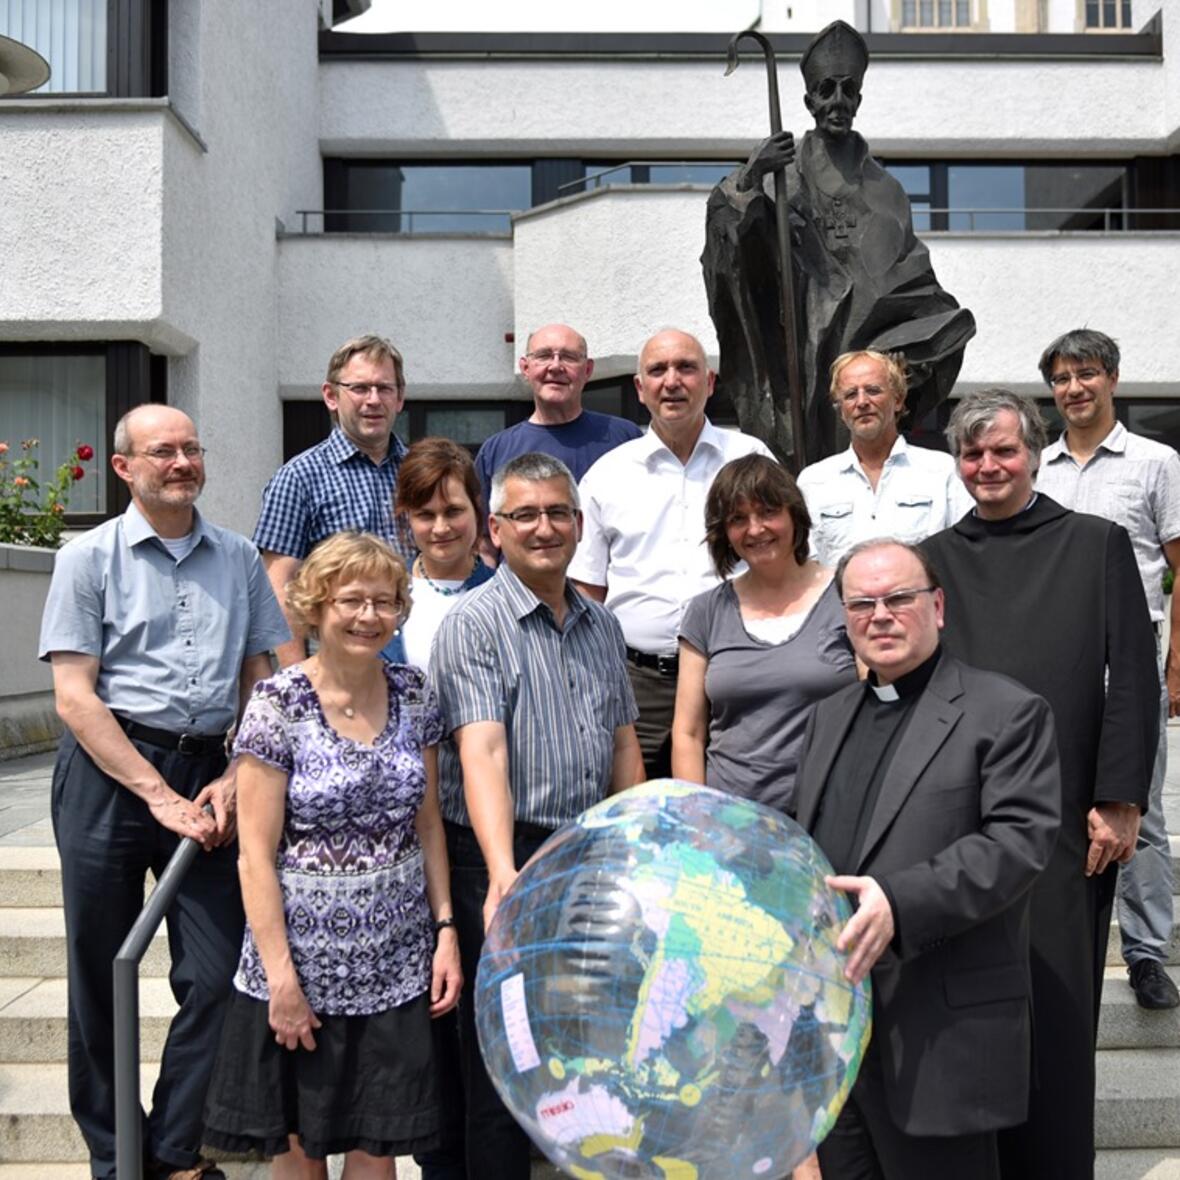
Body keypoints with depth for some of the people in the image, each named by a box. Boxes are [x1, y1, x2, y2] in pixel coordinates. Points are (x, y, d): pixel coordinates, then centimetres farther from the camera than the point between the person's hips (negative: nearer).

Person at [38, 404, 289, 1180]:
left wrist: (235, 780, -2)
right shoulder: (91, 557, 0)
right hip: (109, 771, -2)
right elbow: (74, 696, -6)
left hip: (205, 772, 3)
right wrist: (158, 795, -12)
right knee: (103, 976, 8)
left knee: (218, 974, 2)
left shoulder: (238, 558, 9)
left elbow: (259, 681, 12)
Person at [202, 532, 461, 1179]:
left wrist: (445, 929, 2)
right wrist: (282, 977, -14)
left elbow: (428, 824, 8)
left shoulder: (414, 694, 2)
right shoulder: (278, 703, -11)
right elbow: (256, 853, -12)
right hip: (302, 961, -3)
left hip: (396, 962, 3)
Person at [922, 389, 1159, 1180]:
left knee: (1055, 1014, 5)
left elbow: (1134, 679, 1)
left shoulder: (1097, 545, 5)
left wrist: (1119, 802, -5)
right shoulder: (934, 558, 10)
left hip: (1065, 822, -2)